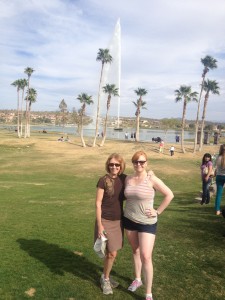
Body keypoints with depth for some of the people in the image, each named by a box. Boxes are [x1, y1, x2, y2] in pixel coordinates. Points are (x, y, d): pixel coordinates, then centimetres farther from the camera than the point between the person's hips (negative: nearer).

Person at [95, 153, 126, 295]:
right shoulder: (103, 180, -14)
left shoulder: (124, 179, -2)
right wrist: (100, 225, -14)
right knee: (111, 253, 2)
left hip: (118, 221, 4)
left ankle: (105, 277, 35)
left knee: (112, 253, 13)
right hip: (106, 221, -4)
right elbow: (98, 203, -13)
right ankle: (106, 278, 27)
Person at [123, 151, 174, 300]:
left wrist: (158, 212, -11)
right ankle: (137, 279, 40)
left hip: (147, 223, -5)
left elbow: (169, 195, -12)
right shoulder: (128, 179, 0)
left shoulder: (152, 179, -16)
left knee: (146, 256, -6)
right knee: (135, 251, 19)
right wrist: (127, 211, 8)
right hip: (129, 220, 5)